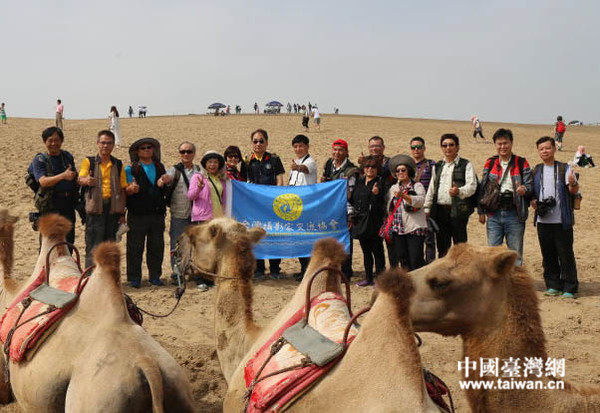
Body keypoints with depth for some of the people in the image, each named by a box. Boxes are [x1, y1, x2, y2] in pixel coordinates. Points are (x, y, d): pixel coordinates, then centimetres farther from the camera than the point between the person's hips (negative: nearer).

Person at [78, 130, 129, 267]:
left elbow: (122, 190, 12)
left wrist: (122, 213, 7)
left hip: (113, 207, 3)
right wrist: (86, 180, -35)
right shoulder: (89, 161, 5)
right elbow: (80, 179, -10)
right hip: (95, 206, -3)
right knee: (93, 245, -7)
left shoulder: (118, 165, 12)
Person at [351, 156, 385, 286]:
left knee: (377, 251, -2)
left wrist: (376, 193, -33)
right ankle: (368, 278, 20)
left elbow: (380, 203, -16)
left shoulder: (379, 182, -5)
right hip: (360, 221, 6)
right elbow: (353, 200, 20)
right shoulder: (359, 182, 13)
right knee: (366, 251, 12)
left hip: (374, 222, -6)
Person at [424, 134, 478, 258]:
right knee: (442, 246, 9)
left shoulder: (466, 165, 2)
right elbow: (431, 189, 20)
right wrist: (427, 208, 12)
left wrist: (459, 191, -30)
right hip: (440, 210, 5)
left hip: (458, 211, -5)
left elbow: (472, 186, -10)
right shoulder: (437, 166, 19)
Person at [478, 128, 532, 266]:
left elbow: (530, 185, -1)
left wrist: (524, 189, -25)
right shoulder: (490, 163, 9)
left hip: (514, 214, -2)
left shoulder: (521, 163, 3)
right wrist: (481, 211, 8)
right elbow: (482, 188, 12)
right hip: (494, 214, 2)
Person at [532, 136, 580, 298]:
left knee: (566, 254, -2)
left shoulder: (564, 169, 0)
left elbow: (574, 190, -11)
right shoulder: (536, 171, 11)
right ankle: (553, 285, 20)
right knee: (548, 254, 9)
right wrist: (533, 202, -3)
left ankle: (569, 288, 6)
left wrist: (573, 183, -34)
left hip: (562, 220, -4)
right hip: (543, 220, 4)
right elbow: (531, 192, 19)